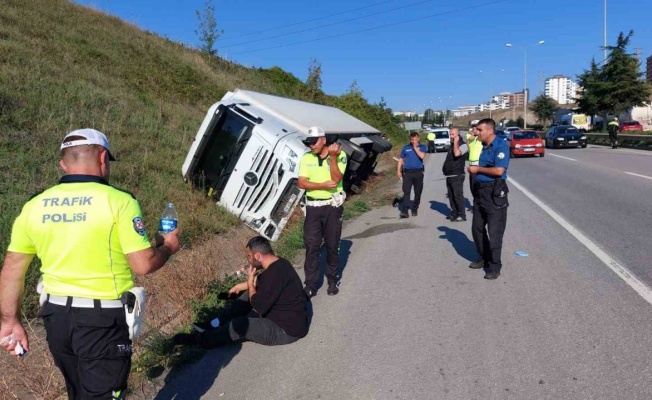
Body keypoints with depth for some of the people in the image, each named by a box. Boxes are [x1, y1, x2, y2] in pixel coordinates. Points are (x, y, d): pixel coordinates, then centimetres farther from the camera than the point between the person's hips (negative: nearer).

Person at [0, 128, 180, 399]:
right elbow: (143, 265, -16)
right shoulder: (119, 201, -14)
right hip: (102, 319, -6)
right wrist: (168, 247, 4)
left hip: (55, 316, 6)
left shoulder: (34, 206, 3)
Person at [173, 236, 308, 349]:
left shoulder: (275, 274, -30)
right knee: (249, 293, 14)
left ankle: (197, 340, 6)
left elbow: (257, 307, -23)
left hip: (287, 329, -10)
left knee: (238, 326, -15)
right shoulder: (277, 263, 2)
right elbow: (261, 284, 24)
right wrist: (240, 286, 21)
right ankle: (220, 324, 18)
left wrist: (250, 280, -11)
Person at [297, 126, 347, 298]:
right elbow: (302, 183, -6)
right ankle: (310, 285, 9)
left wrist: (332, 156, -25)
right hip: (313, 207, 2)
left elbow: (336, 179, -18)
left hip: (333, 207, -2)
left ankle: (333, 280, 25)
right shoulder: (306, 158, 2)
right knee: (311, 246, 2)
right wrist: (323, 185, -18)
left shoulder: (340, 154, -6)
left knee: (332, 245, 9)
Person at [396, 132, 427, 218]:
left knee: (418, 192, 6)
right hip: (407, 172, 0)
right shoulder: (406, 147, 7)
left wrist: (415, 147, -9)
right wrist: (398, 170, 2)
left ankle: (415, 209, 19)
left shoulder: (422, 147, 4)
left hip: (418, 173, 1)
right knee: (406, 191, -9)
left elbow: (422, 156, -15)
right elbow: (401, 159, 10)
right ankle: (405, 210, -14)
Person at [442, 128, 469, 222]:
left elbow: (457, 154, -29)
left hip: (457, 175, -9)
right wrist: (445, 168, 15)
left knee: (458, 195, -8)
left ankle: (461, 215, -3)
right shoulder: (452, 145, 18)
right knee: (451, 195, 12)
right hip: (449, 175, 9)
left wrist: (456, 142, -17)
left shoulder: (463, 145, -10)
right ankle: (454, 213, 21)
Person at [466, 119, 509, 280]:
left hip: (494, 193, -9)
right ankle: (484, 258, 32)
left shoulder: (500, 146, -14)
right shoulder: (483, 146, 12)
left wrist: (478, 169, -13)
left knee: (494, 232, -1)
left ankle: (495, 266, 9)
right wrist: (473, 168, 2)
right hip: (480, 191, 9)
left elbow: (499, 170, -22)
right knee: (477, 228, 16)